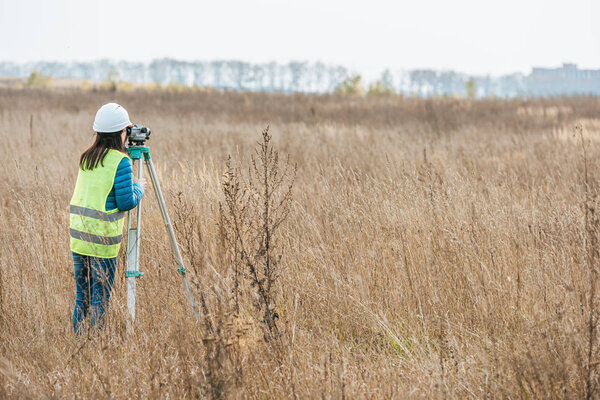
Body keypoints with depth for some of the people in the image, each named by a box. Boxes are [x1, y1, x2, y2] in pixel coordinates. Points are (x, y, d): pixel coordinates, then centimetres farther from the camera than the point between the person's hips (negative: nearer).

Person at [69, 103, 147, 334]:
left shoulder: (85, 158, 10)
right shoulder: (120, 161, -11)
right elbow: (126, 202, -13)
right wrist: (139, 188, 6)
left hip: (78, 234, 7)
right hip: (103, 240, -6)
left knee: (81, 297, 13)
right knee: (100, 299, 0)